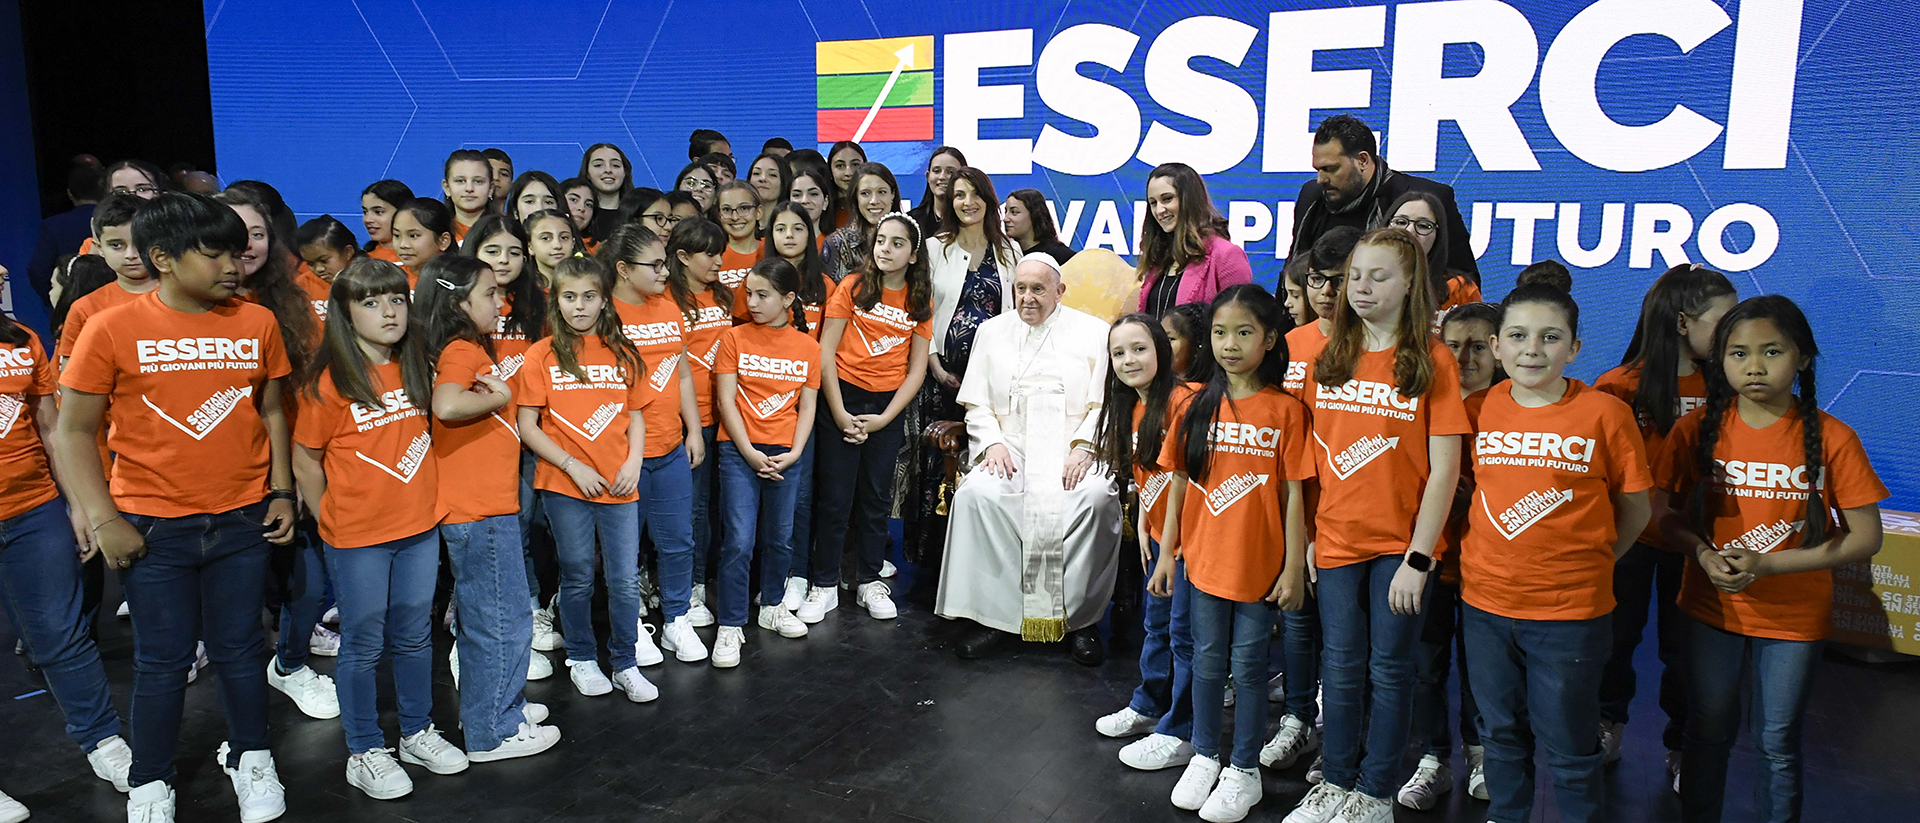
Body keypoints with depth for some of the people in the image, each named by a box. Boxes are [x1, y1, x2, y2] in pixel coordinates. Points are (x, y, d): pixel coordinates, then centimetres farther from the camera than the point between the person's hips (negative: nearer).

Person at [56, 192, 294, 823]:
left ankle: (250, 759, 33)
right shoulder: (112, 329, -7)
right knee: (162, 660, 9)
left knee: (240, 648, 12)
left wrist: (281, 492, 6)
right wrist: (102, 520, -9)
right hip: (151, 528, -2)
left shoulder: (256, 323, 1)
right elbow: (74, 430, -3)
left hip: (242, 521, 2)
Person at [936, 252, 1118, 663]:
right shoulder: (992, 332, 17)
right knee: (977, 493, -29)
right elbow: (977, 404, 13)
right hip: (1010, 447, 2)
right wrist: (993, 443, -5)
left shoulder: (1092, 332, 9)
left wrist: (1083, 448, -14)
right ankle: (994, 615, -19)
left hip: (1074, 450, -2)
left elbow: (1103, 404, 1)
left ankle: (1081, 618, -18)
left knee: (1096, 497, -33)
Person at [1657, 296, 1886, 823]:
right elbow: (1664, 513, 0)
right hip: (1712, 607, 2)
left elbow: (1865, 538, -10)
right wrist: (1705, 554, -19)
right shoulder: (1698, 429, -6)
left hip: (1794, 618, -1)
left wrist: (1768, 565, -20)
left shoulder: (1831, 438, -11)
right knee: (1708, 734, 16)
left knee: (1778, 744, 12)